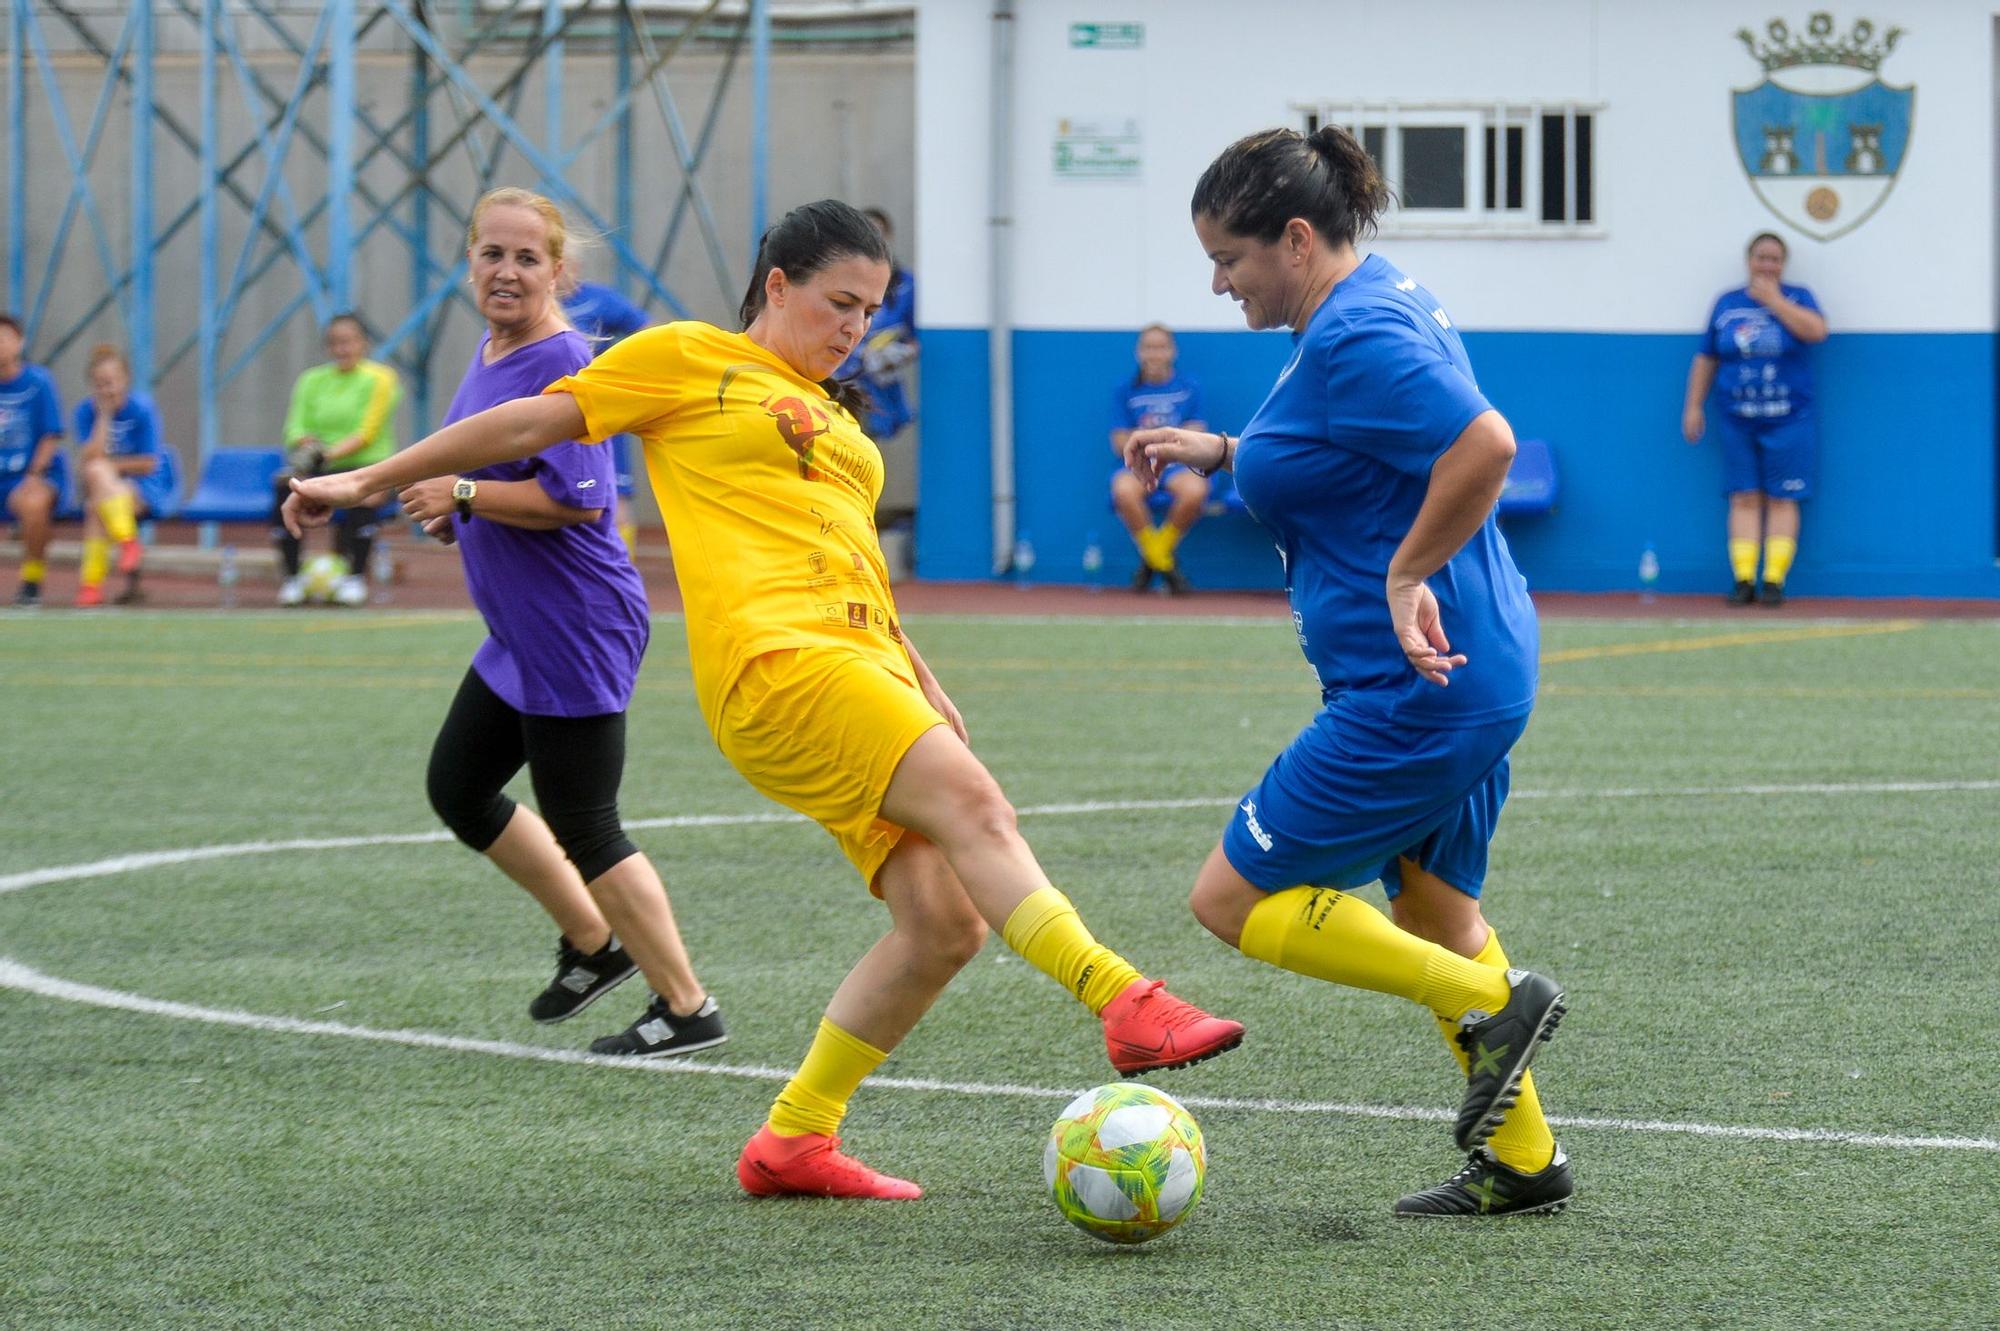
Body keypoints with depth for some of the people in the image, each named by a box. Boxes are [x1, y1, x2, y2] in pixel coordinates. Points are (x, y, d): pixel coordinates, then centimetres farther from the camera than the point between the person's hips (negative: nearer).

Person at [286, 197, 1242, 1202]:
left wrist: (925, 687, 32)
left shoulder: (834, 421, 30)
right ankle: (1125, 1004, -38)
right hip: (772, 660, -8)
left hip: (865, 670, 8)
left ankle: (794, 1141, 6)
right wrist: (369, 481, 11)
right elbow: (533, 424, 11)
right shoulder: (688, 358, 10)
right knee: (970, 803, -27)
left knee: (947, 923, -5)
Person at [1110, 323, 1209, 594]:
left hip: (1178, 464, 0)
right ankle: (1162, 561, -12)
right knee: (1124, 492, -36)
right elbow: (1120, 444, 5)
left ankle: (1160, 549, -7)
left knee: (1194, 491, -36)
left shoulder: (1190, 388, 11)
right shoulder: (1126, 391, 11)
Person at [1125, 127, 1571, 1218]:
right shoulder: (1379, 301, 12)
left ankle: (1491, 1004, -2)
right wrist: (1225, 452, 18)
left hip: (1415, 687, -11)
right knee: (1433, 905, 22)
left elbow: (1484, 444, -32)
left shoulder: (1351, 338, -20)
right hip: (1466, 676, 11)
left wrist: (1408, 574, -25)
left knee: (1232, 900, -4)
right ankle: (1521, 1162, 28)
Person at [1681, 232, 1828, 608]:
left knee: (1781, 499, -3)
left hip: (1788, 419, -2)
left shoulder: (1797, 299, 4)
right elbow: (1706, 358, 13)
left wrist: (1773, 299, -11)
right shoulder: (1727, 304, 10)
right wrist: (1694, 406, 8)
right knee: (1745, 498, -1)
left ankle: (1774, 580, -1)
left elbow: (1816, 331, -17)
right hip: (1737, 421, 2)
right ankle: (1743, 580, -1)